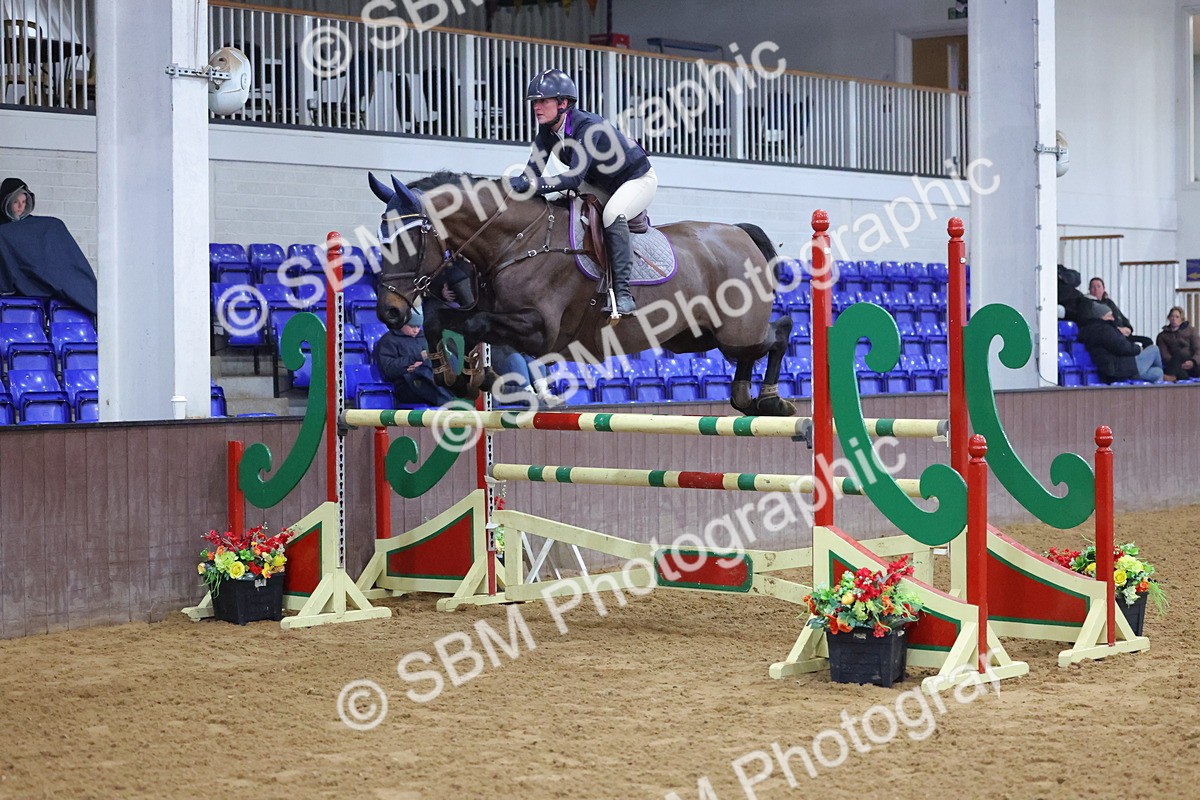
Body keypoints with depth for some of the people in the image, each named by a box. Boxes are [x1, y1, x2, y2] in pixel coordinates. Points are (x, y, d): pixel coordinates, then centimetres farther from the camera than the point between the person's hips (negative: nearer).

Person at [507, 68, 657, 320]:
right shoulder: (547, 131, -11)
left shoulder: (588, 126, -35)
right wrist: (515, 186, -35)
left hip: (638, 179, -9)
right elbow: (532, 172, -14)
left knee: (613, 215, -35)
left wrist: (530, 185, -53)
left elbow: (575, 177, -45)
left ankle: (623, 294, -36)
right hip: (602, 185, 9)